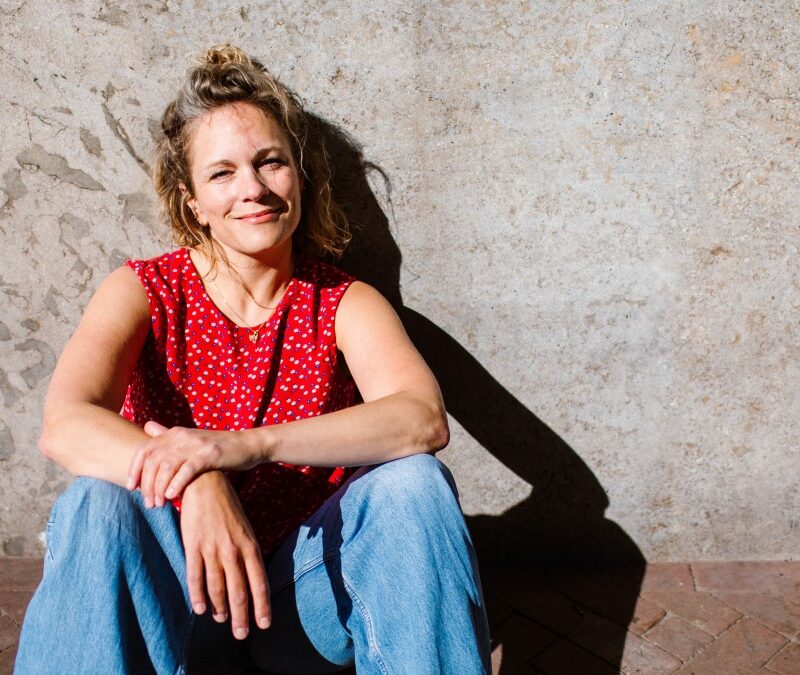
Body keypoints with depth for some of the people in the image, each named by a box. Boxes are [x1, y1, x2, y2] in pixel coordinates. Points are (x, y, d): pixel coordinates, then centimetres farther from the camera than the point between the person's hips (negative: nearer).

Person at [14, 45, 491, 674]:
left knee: (412, 481, -25)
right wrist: (196, 485, -40)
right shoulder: (144, 292, -4)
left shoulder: (346, 304, -4)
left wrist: (249, 444, -37)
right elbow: (65, 426, -21)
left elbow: (424, 419, -24)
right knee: (97, 503, -30)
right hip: (179, 589, 0)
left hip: (310, 594, 1)